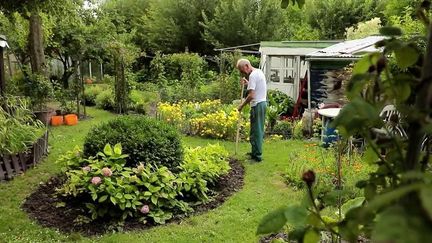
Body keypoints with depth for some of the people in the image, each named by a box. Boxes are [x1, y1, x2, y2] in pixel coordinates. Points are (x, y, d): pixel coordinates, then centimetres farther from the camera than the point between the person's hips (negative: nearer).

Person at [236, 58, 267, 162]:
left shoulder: (252, 75, -17)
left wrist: (242, 105, -12)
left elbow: (251, 95, -23)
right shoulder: (259, 71, 14)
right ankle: (256, 152, 26)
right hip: (263, 102, 10)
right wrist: (248, 83, 17)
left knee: (256, 131, -4)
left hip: (257, 105, -10)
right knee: (259, 129, 16)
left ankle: (257, 155, 2)